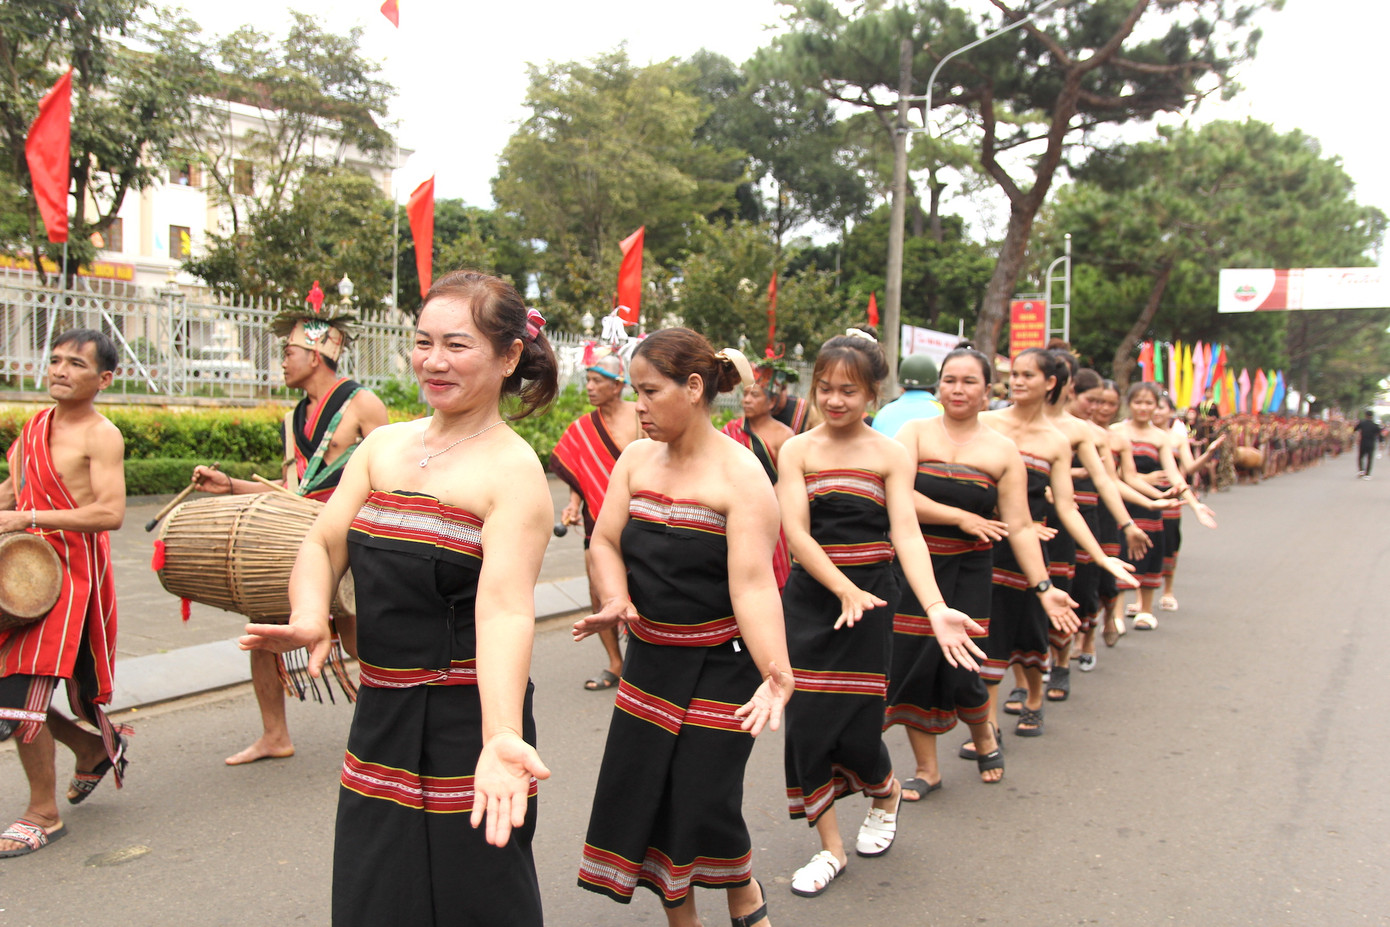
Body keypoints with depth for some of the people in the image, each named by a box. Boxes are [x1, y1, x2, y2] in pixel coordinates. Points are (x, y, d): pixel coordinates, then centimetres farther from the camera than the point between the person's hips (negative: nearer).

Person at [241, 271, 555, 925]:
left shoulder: (514, 471, -14)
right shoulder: (382, 446, 7)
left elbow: (505, 608, -26)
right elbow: (322, 542, 2)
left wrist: (500, 737, -40)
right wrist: (308, 618, -20)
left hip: (464, 724, -6)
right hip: (379, 713, 6)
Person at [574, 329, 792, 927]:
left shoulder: (741, 475, -16)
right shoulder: (636, 459, 1)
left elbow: (753, 584, -24)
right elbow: (605, 542, 3)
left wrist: (777, 675, -37)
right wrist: (617, 600, -18)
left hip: (720, 665, -5)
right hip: (649, 658, 6)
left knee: (704, 803, -1)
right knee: (641, 793, 8)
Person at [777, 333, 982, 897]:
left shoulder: (891, 455, 0)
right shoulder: (797, 450, 1)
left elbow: (907, 534, -11)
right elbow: (796, 533, -9)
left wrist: (936, 608, -26)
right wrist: (845, 589, -23)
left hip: (869, 599, -1)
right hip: (809, 598, 1)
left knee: (855, 727, -1)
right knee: (806, 718, 0)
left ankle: (886, 794, 35)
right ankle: (830, 847, 19)